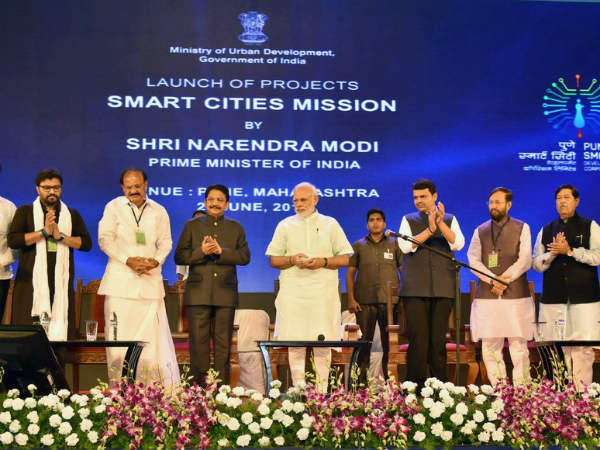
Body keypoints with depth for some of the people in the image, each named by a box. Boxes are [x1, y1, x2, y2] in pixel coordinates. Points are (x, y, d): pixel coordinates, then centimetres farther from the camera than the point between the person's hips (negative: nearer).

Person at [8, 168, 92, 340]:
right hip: (31, 282, -1)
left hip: (61, 283, 2)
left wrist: (61, 236, -6)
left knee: (61, 331, -5)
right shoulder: (25, 212, 11)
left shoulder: (72, 215, 17)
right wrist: (44, 231, -8)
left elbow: (86, 243, 6)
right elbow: (12, 240, -3)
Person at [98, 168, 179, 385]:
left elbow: (165, 242, 12)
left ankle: (164, 387, -1)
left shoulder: (158, 211, 12)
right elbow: (105, 239, 0)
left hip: (150, 280, 1)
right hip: (121, 281, -1)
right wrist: (128, 260, -12)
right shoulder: (113, 208, 5)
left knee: (153, 333, -3)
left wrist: (156, 260, -9)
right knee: (119, 333, -3)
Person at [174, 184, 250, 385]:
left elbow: (245, 257, 2)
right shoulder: (192, 226, 12)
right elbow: (179, 257, 3)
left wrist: (221, 251, -12)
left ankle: (222, 386, 7)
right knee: (198, 341, -2)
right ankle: (197, 385, 4)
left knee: (223, 343, 2)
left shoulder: (236, 228, 14)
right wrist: (201, 252, -13)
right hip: (198, 293, -1)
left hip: (225, 293, 1)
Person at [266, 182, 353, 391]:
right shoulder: (285, 225, 14)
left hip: (323, 292, -1)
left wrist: (323, 261, -9)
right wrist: (292, 260, -8)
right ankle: (298, 388, 3)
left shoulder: (330, 224, 11)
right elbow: (273, 259, 11)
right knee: (295, 341, -3)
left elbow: (345, 258, 8)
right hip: (292, 292, 1)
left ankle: (322, 387, 2)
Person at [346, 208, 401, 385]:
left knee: (390, 342, -1)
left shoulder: (394, 245, 12)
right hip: (364, 301, 0)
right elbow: (350, 273, 9)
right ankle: (361, 379, 4)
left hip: (389, 301, 0)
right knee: (364, 341, -1)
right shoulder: (358, 246, 13)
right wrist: (351, 299, -2)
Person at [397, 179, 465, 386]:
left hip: (442, 289, 1)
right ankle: (416, 386, -3)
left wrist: (440, 224, -17)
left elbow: (458, 244, -4)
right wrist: (429, 230, -13)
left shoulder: (449, 220, 13)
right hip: (415, 289, -1)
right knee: (418, 339, -6)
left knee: (438, 339, 0)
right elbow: (405, 246, -4)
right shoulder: (408, 220, 12)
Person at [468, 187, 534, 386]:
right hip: (486, 297, 2)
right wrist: (492, 280, -14)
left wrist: (505, 278, -14)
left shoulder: (522, 228, 9)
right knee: (489, 347, 1)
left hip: (516, 295, -2)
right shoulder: (480, 231, 15)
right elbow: (473, 260, 2)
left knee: (518, 346, -3)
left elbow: (525, 261, -1)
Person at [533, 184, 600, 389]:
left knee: (583, 349, -7)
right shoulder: (546, 231, 16)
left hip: (583, 297, -2)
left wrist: (570, 251, -11)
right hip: (553, 298, 3)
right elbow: (537, 264, 12)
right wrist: (552, 253, -6)